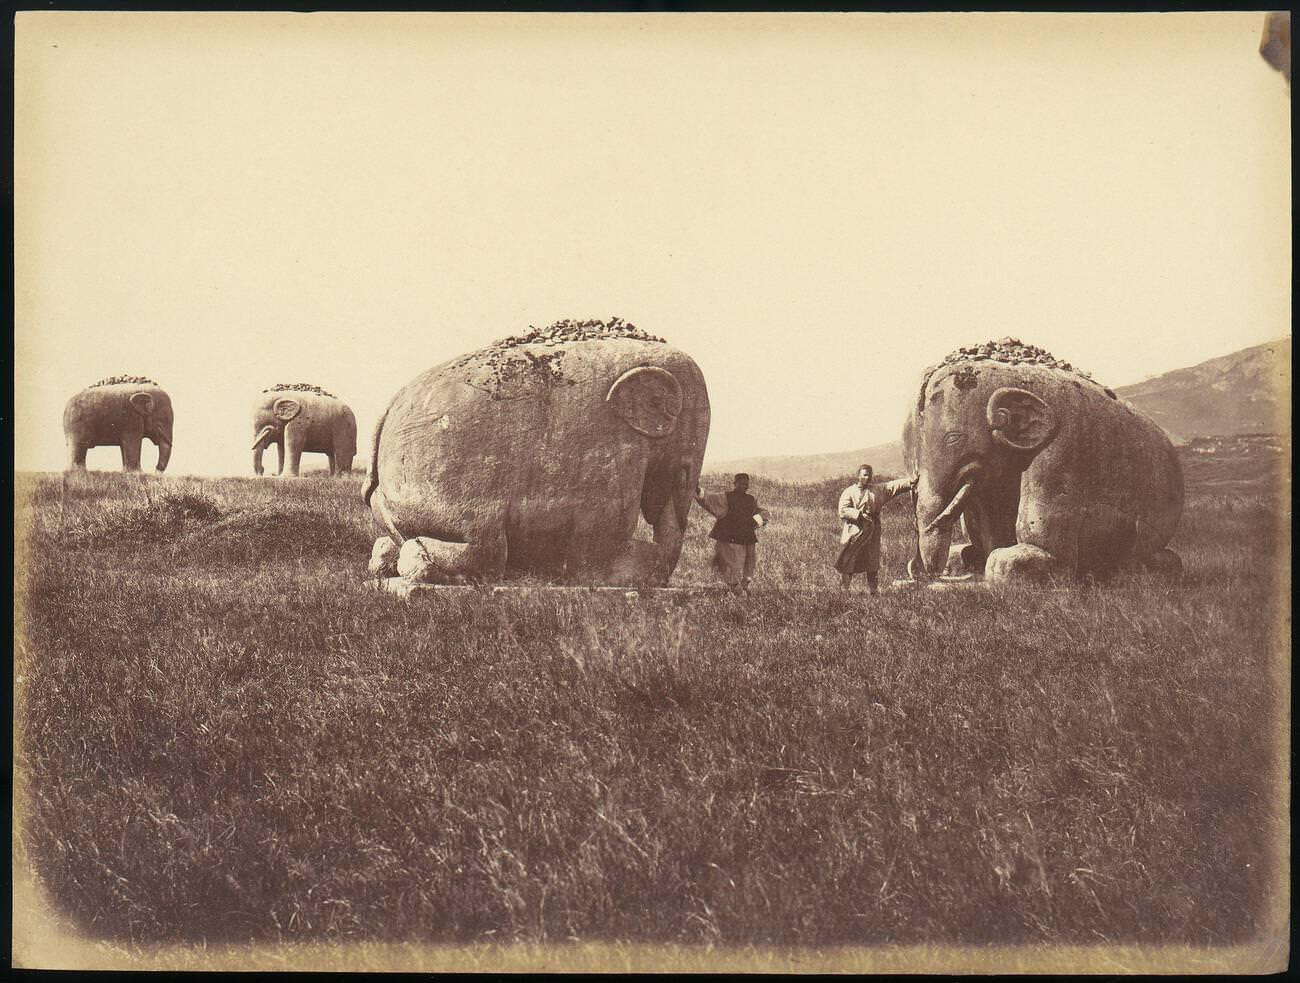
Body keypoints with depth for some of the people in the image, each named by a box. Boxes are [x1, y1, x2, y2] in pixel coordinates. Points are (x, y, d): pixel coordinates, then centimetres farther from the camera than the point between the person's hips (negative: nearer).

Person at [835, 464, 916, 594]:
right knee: (848, 563, -2)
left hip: (872, 533, 3)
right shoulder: (849, 492, 1)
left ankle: (875, 590, 10)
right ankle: (845, 589, 7)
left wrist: (911, 481, -9)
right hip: (853, 533, -3)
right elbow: (843, 510, -9)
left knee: (873, 563, 5)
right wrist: (859, 514, -20)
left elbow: (894, 486, 3)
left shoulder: (878, 490, 11)